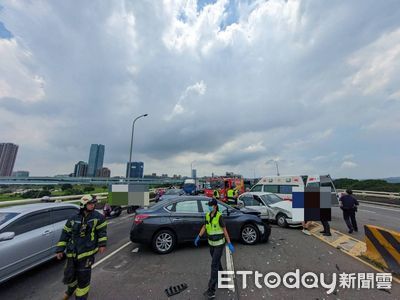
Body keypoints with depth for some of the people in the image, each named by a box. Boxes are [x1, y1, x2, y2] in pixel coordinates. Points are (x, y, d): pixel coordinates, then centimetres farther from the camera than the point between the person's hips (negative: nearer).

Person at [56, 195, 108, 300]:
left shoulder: (98, 217, -10)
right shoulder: (73, 219, -2)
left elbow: (102, 231, -6)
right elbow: (65, 234, 6)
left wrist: (102, 244, -9)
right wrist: (60, 249, 5)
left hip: (87, 253, -3)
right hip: (72, 253, 3)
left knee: (83, 277, 5)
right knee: (69, 275, 19)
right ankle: (71, 289, 54)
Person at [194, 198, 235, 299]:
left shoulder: (219, 216, -24)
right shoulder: (207, 215, -5)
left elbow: (225, 230, -17)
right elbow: (204, 227, 5)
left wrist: (229, 244, -12)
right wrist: (198, 237, 0)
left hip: (219, 243, -7)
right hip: (211, 242, 7)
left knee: (214, 265, -4)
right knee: (216, 261, 26)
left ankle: (211, 290, 6)